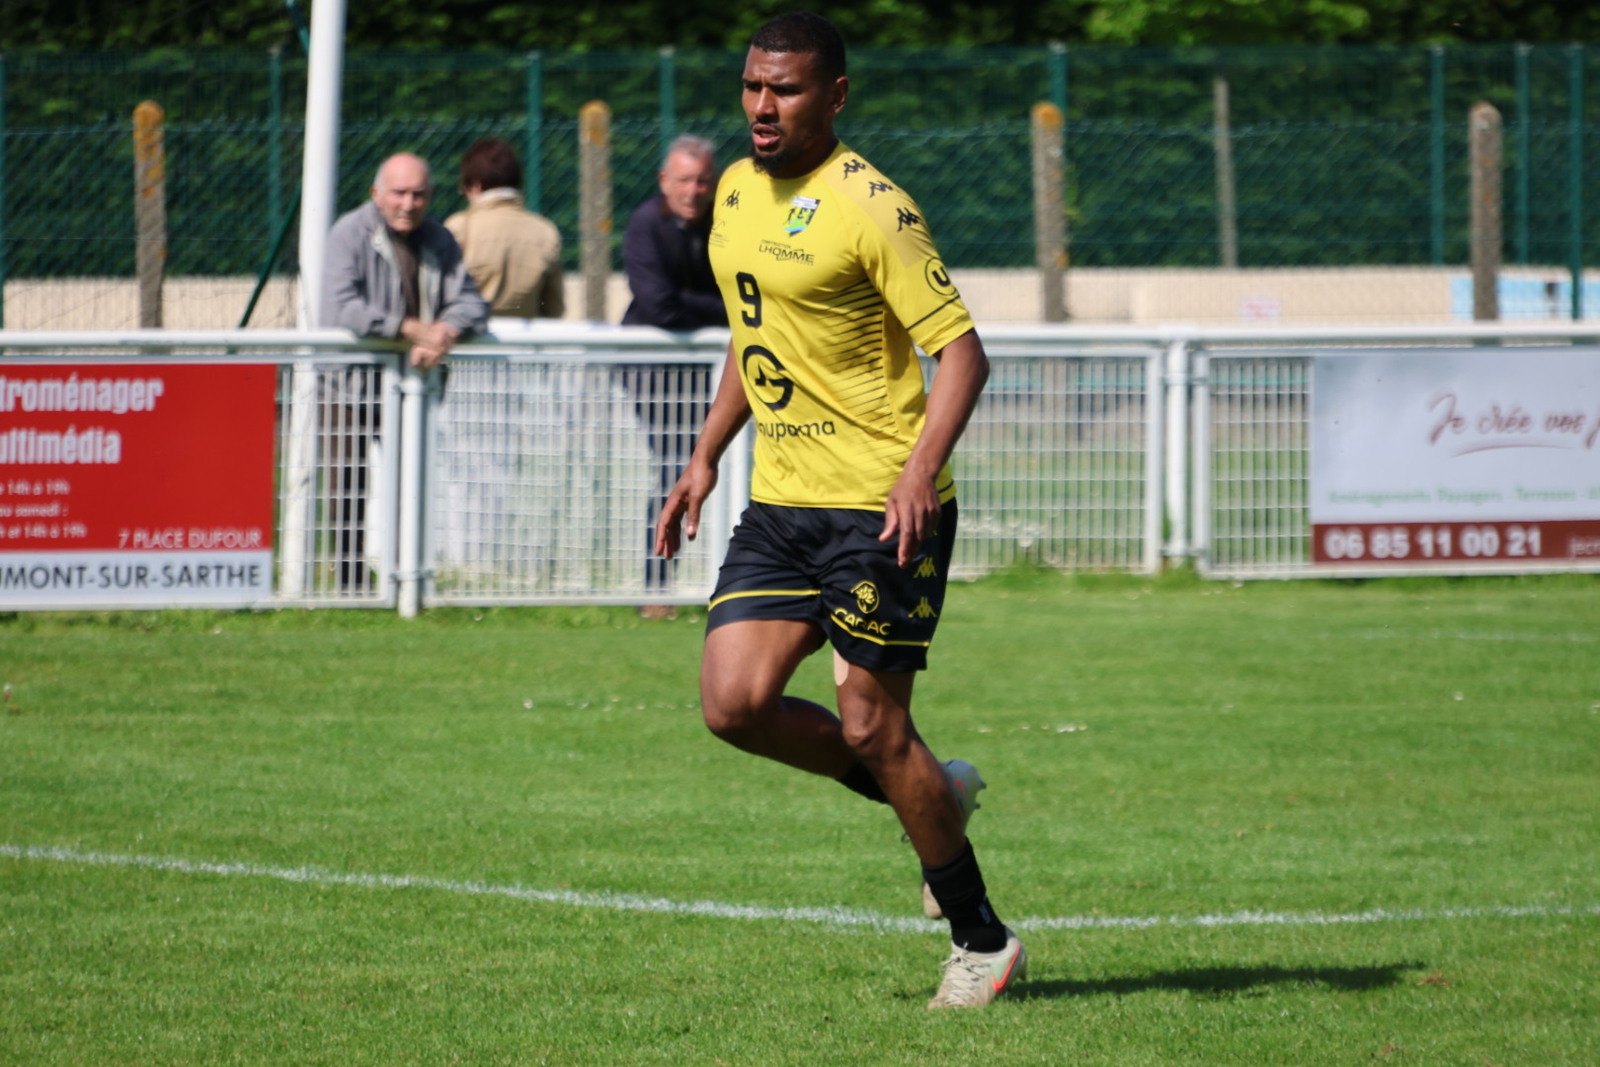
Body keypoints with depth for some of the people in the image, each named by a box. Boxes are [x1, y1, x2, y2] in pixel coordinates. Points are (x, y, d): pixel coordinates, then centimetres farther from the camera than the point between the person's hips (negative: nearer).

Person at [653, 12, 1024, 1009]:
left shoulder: (870, 207, -14)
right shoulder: (738, 190, 11)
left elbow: (963, 350, -17)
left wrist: (921, 468, -30)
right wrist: (706, 456, 20)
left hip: (881, 508, -7)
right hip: (779, 504, 7)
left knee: (871, 730, -5)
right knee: (735, 704, -6)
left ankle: (984, 943, 12)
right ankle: (935, 795, 18)